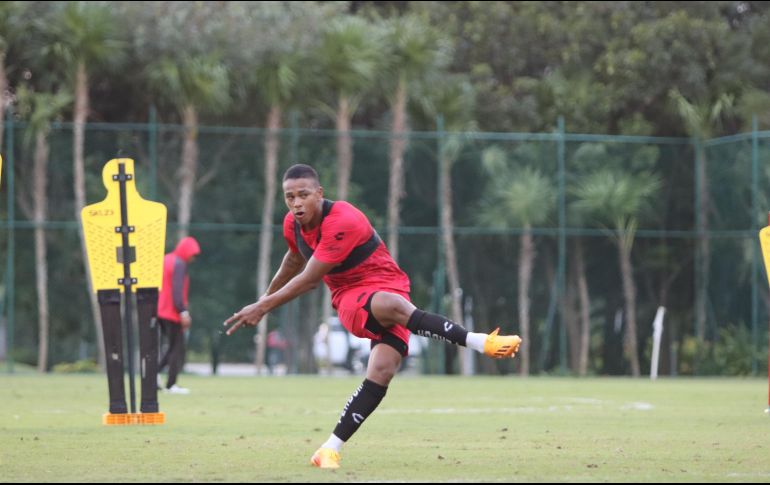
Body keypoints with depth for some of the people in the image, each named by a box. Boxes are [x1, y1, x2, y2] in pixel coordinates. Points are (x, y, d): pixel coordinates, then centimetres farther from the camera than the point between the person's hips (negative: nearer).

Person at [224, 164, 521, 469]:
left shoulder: (343, 223, -24)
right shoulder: (292, 224, 0)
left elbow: (308, 280, -20)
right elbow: (294, 260, 26)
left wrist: (264, 306, -12)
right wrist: (266, 298, 40)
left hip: (389, 287, -4)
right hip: (350, 299, 4)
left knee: (382, 371, -28)